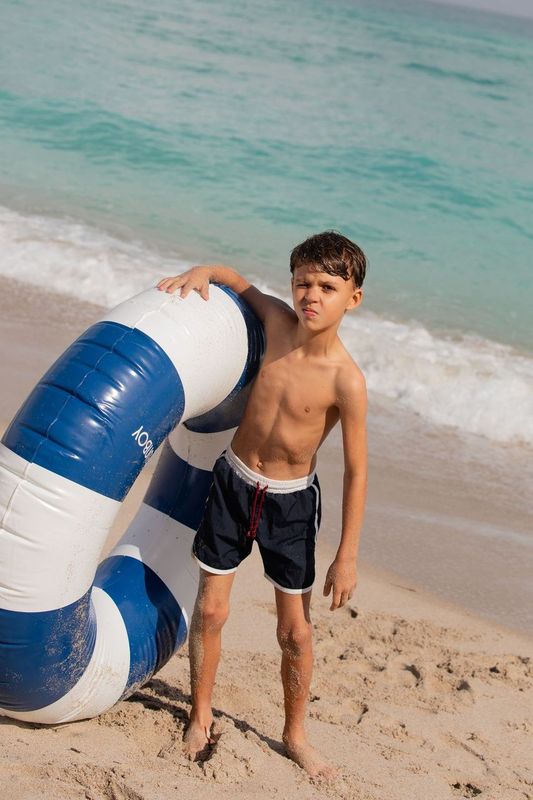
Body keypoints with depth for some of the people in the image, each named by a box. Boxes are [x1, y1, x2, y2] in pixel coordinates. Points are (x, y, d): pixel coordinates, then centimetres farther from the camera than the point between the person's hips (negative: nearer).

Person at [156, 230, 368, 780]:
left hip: (291, 503, -3)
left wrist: (347, 556, -12)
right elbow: (237, 280, 10)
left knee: (295, 631, 7)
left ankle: (295, 736, 29)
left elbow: (356, 472, -15)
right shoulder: (278, 321, -11)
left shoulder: (346, 380, -22)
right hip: (233, 482, 3)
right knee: (210, 609, 9)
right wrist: (201, 272, -13)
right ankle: (201, 717, 31)